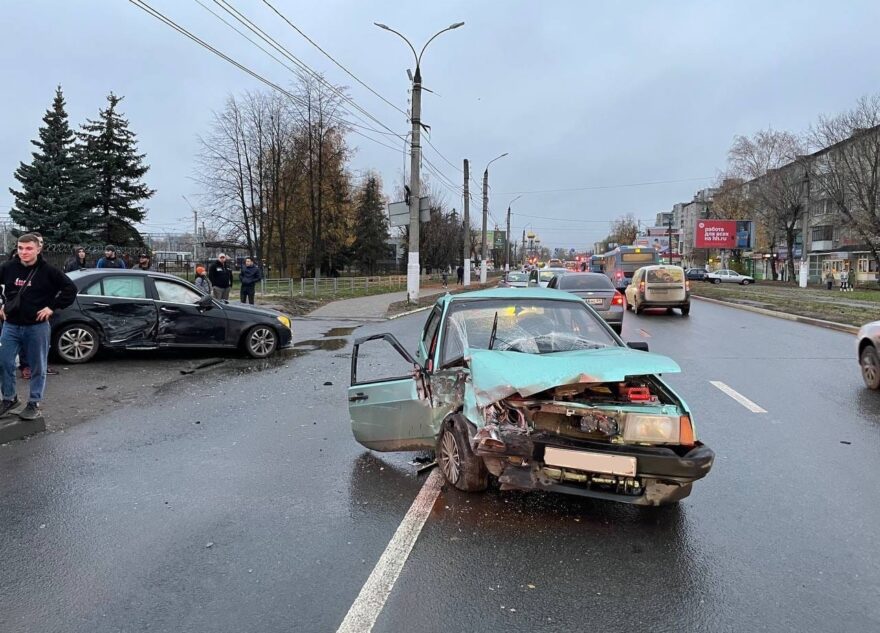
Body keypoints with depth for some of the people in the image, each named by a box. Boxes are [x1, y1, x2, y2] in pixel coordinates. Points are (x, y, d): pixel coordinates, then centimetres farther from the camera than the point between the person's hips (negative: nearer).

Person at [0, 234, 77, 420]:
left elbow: (70, 289, -6)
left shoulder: (48, 271, -8)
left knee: (38, 367, 5)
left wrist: (53, 307, -9)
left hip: (37, 327, -3)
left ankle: (34, 404, 16)